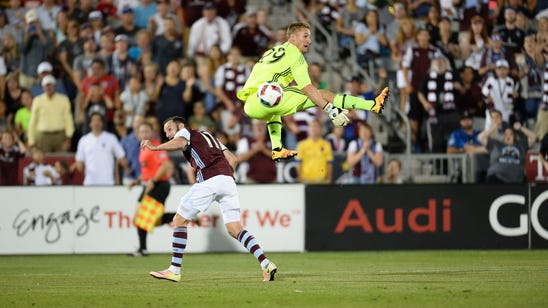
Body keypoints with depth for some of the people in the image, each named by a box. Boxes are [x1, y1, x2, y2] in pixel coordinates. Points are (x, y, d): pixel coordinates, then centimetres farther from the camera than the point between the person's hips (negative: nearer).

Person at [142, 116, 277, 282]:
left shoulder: (185, 132, 14)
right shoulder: (209, 137, 34)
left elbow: (180, 143, -12)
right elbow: (233, 159, 26)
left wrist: (154, 147, -15)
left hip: (209, 180, -7)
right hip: (228, 180, 7)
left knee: (180, 220, 3)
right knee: (235, 229, 6)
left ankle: (174, 270, 1)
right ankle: (266, 264, -9)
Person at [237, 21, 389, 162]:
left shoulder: (273, 52, 28)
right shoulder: (293, 52, 4)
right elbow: (307, 88, -7)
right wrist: (331, 110, -11)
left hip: (249, 106, 8)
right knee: (323, 95, -8)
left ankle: (277, 149, 29)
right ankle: (373, 105, -13)